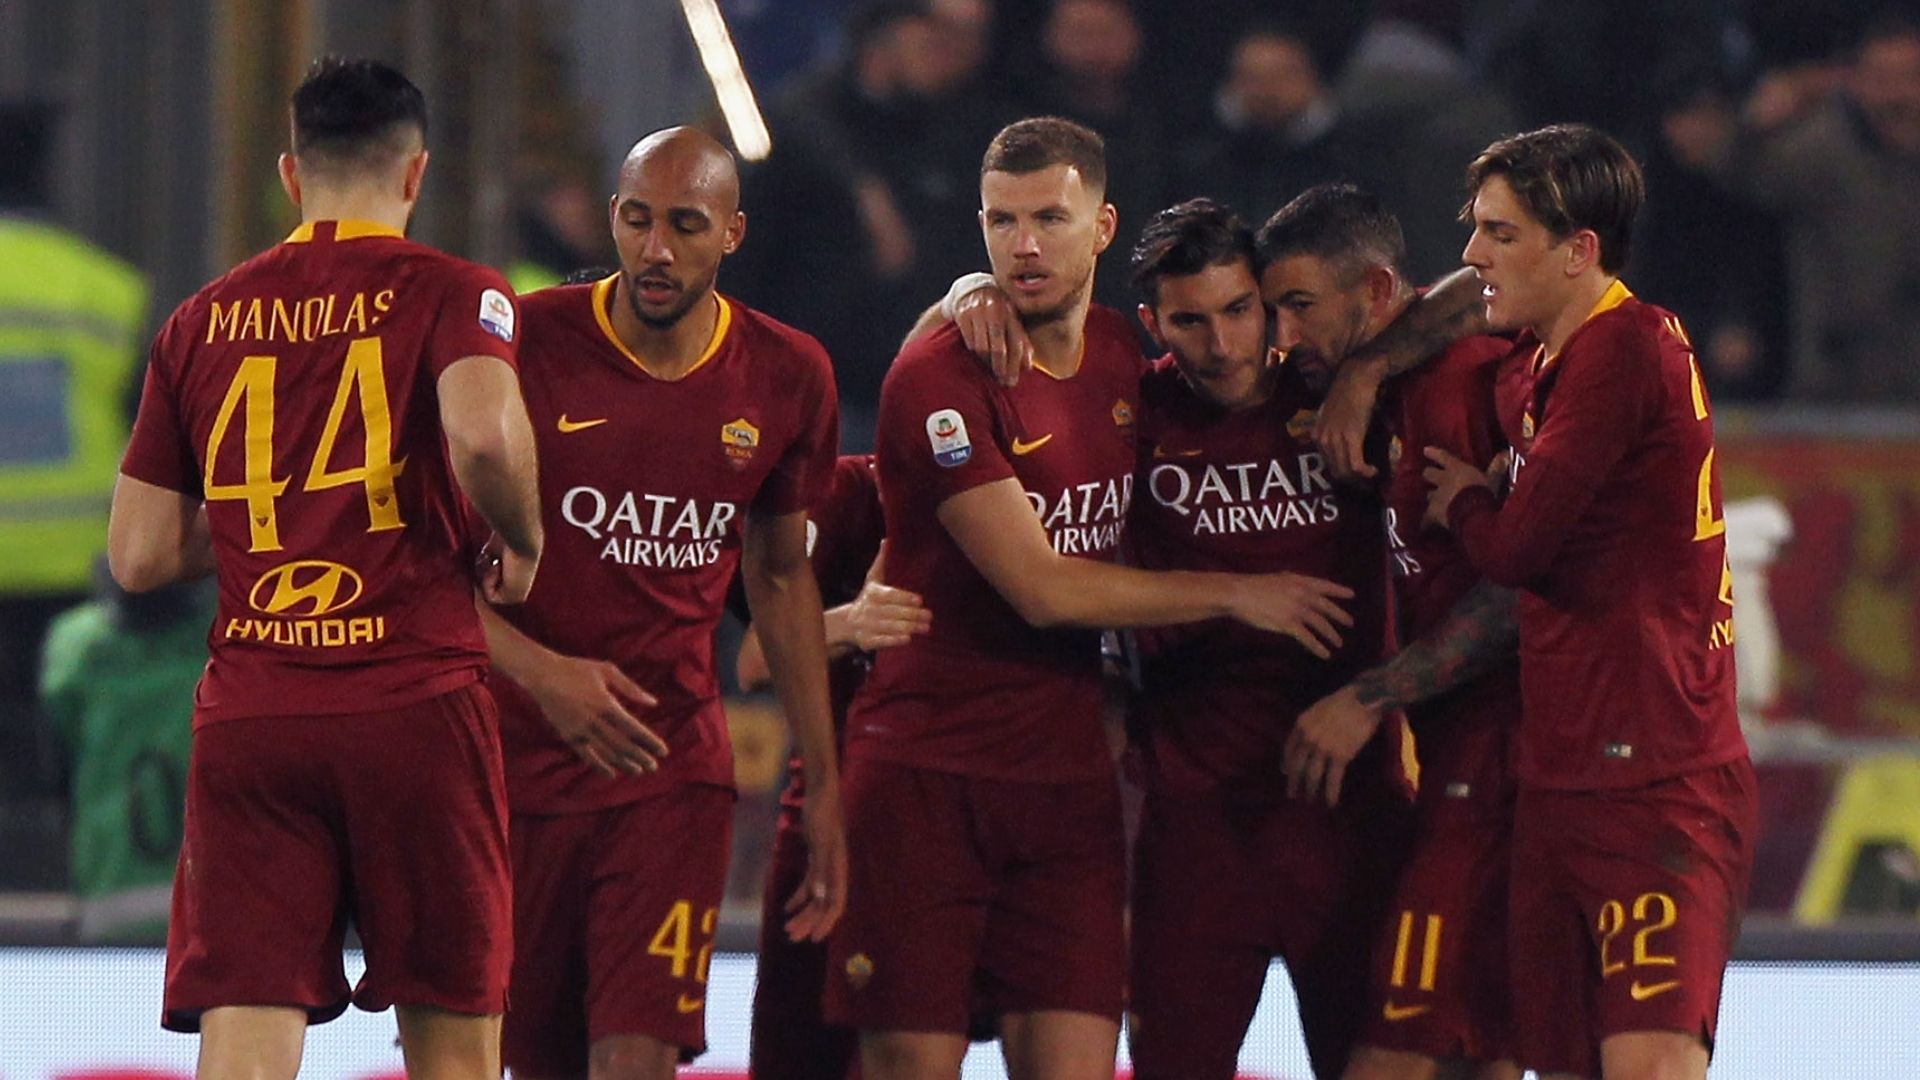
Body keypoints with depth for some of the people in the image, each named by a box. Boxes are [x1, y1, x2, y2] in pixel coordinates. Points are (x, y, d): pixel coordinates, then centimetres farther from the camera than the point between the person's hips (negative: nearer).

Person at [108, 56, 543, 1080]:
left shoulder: (202, 321, 12)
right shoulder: (450, 293, 0)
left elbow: (138, 555, 12)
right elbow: (483, 433, -21)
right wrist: (519, 544, -2)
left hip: (245, 717, 3)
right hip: (416, 704, -3)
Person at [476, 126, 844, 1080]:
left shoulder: (786, 377, 2)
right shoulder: (526, 343, -8)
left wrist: (823, 784, 15)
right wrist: (536, 670, -21)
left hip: (673, 763, 1)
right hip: (514, 753, -1)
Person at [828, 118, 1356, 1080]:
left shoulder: (1125, 359, 8)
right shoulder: (940, 379, -11)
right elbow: (1041, 588, -15)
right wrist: (1235, 595, -7)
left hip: (1068, 775, 5)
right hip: (925, 773, -5)